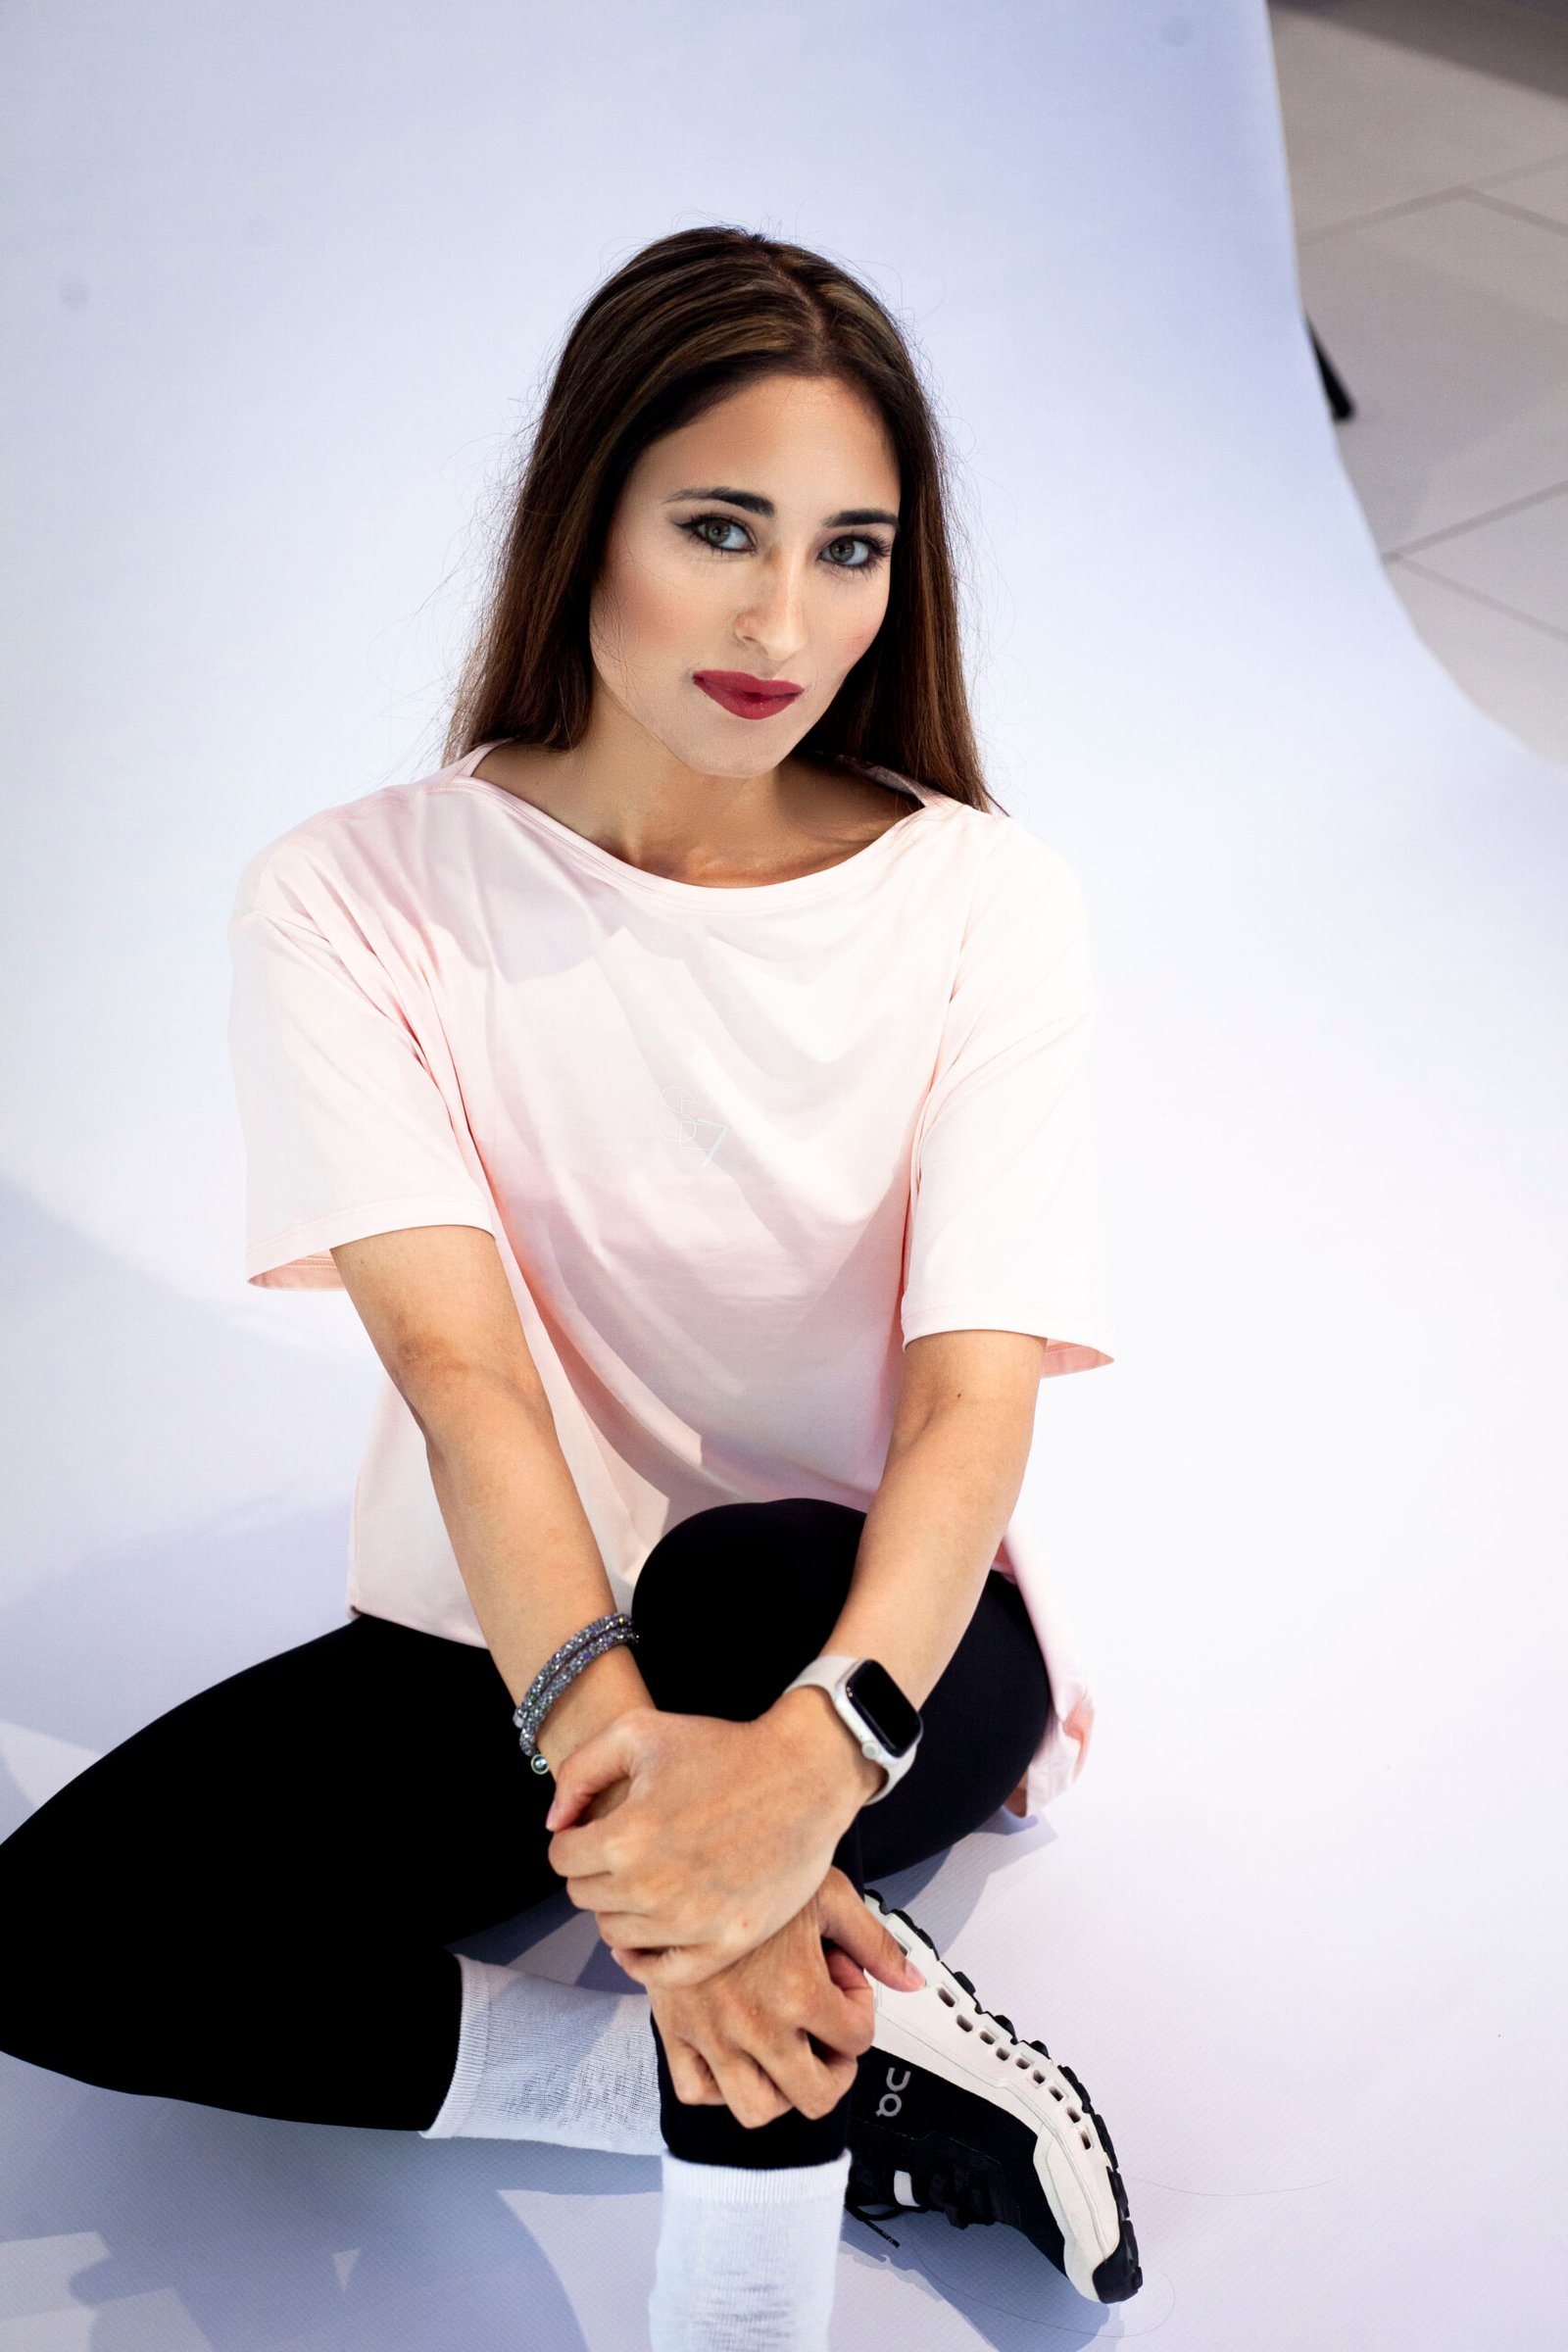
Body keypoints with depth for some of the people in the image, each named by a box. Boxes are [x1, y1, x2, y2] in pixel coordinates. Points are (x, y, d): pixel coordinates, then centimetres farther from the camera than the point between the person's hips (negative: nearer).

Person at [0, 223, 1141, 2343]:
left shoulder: (983, 902, -11)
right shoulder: (353, 901, -10)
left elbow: (975, 1397, -22)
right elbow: (459, 1365, -23)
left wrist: (810, 1750, -42)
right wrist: (605, 1725, -42)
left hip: (885, 1639, -2)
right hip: (499, 1647, 3)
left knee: (751, 1580, -37)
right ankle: (858, 2082, -15)